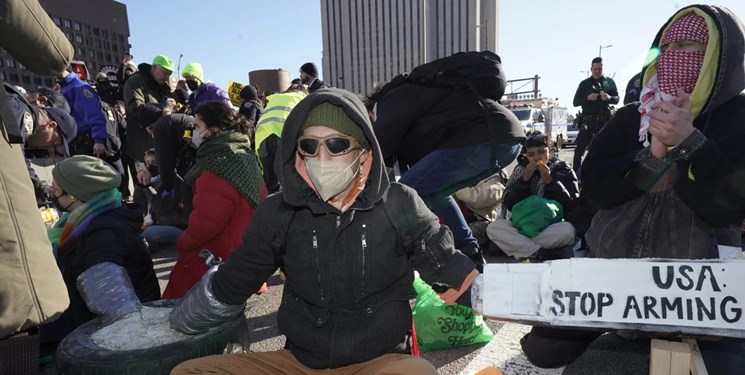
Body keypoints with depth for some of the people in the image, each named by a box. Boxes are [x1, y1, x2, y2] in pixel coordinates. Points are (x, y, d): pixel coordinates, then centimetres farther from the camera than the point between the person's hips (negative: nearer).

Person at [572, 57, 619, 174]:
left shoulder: (609, 82, 10)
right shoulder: (584, 83, 7)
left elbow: (617, 99, 5)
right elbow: (575, 102, 2)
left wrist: (609, 97, -18)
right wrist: (587, 98, -17)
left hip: (605, 121, 2)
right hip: (588, 121, -1)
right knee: (579, 149, -8)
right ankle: (575, 174, -6)